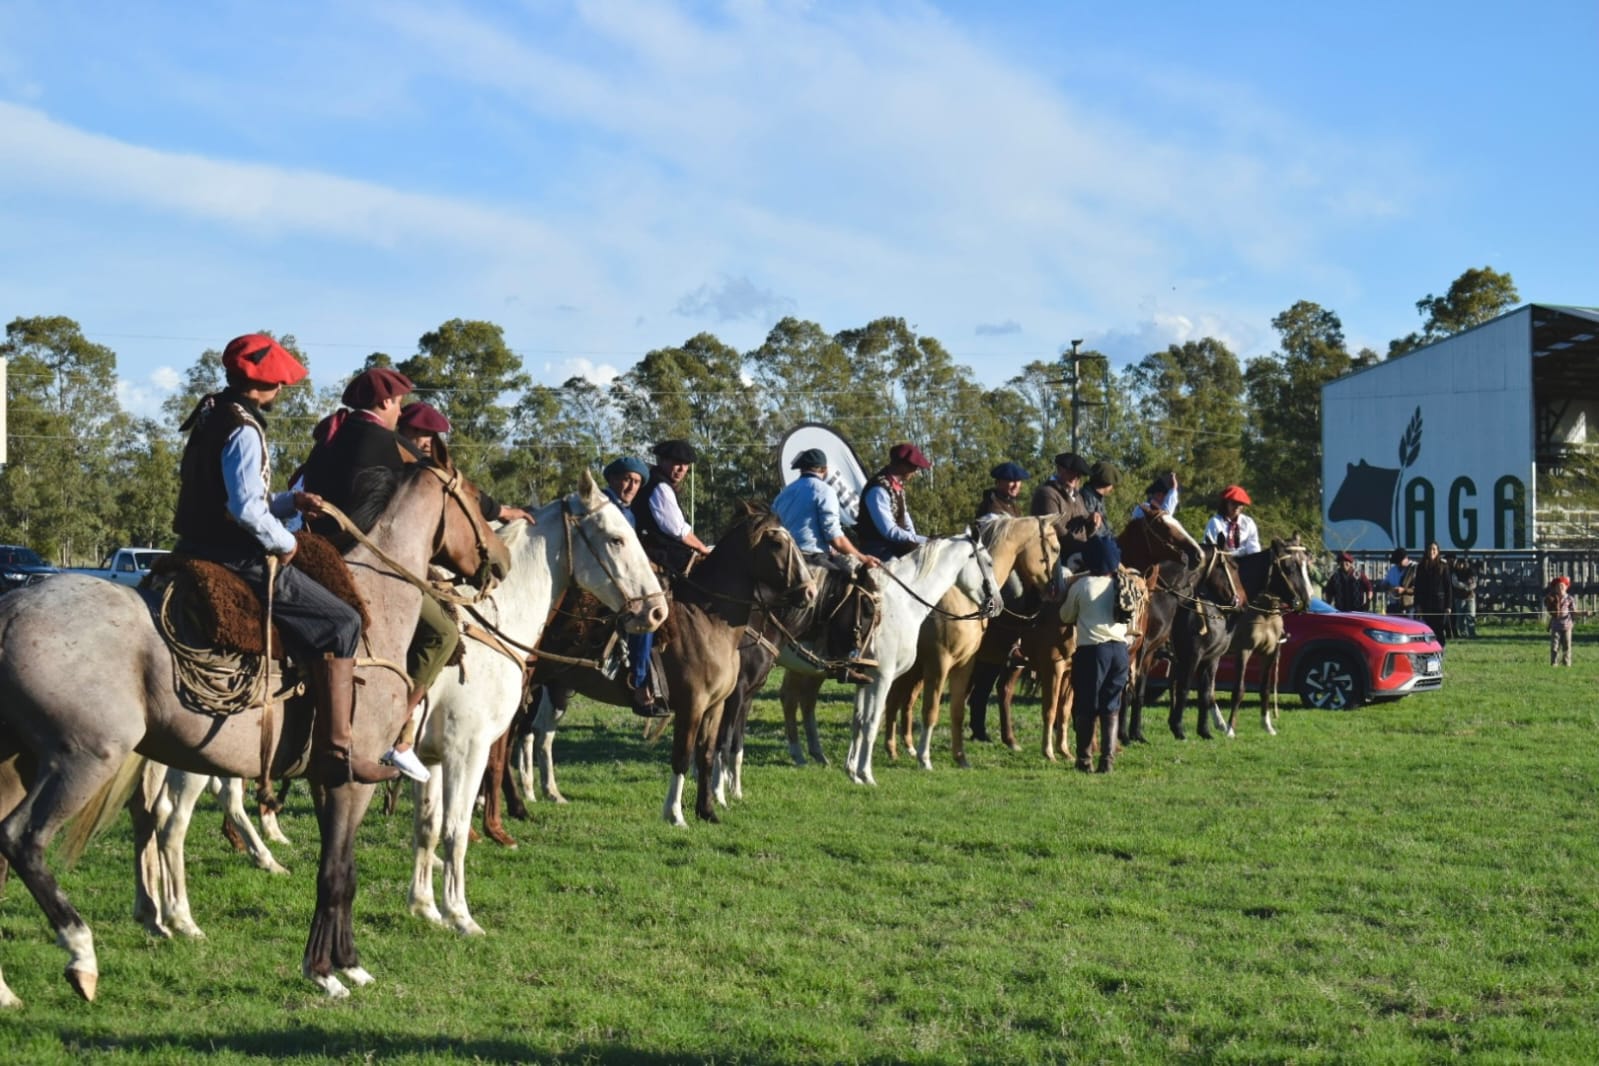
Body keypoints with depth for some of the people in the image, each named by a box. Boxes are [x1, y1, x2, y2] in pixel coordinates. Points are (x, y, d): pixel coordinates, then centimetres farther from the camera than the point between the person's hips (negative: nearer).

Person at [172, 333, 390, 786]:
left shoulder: (212, 418, 16)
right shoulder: (245, 429, -15)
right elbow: (247, 509, -26)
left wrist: (292, 502, 10)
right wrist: (284, 542, -11)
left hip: (202, 547, 11)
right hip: (239, 558, -11)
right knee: (340, 623, -8)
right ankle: (334, 750, -13)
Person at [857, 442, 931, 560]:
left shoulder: (897, 484, 4)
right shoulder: (878, 491, -24)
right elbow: (890, 531, -26)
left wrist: (912, 540, 2)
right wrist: (921, 540, -22)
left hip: (895, 544, 9)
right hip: (879, 550, -9)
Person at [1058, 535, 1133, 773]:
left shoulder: (1080, 586, -4)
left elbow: (1066, 617, 10)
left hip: (1091, 648, -3)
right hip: (1120, 648, 3)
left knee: (1086, 708, 6)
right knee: (1111, 710, 7)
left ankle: (1083, 759, 10)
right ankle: (1107, 759, -1)